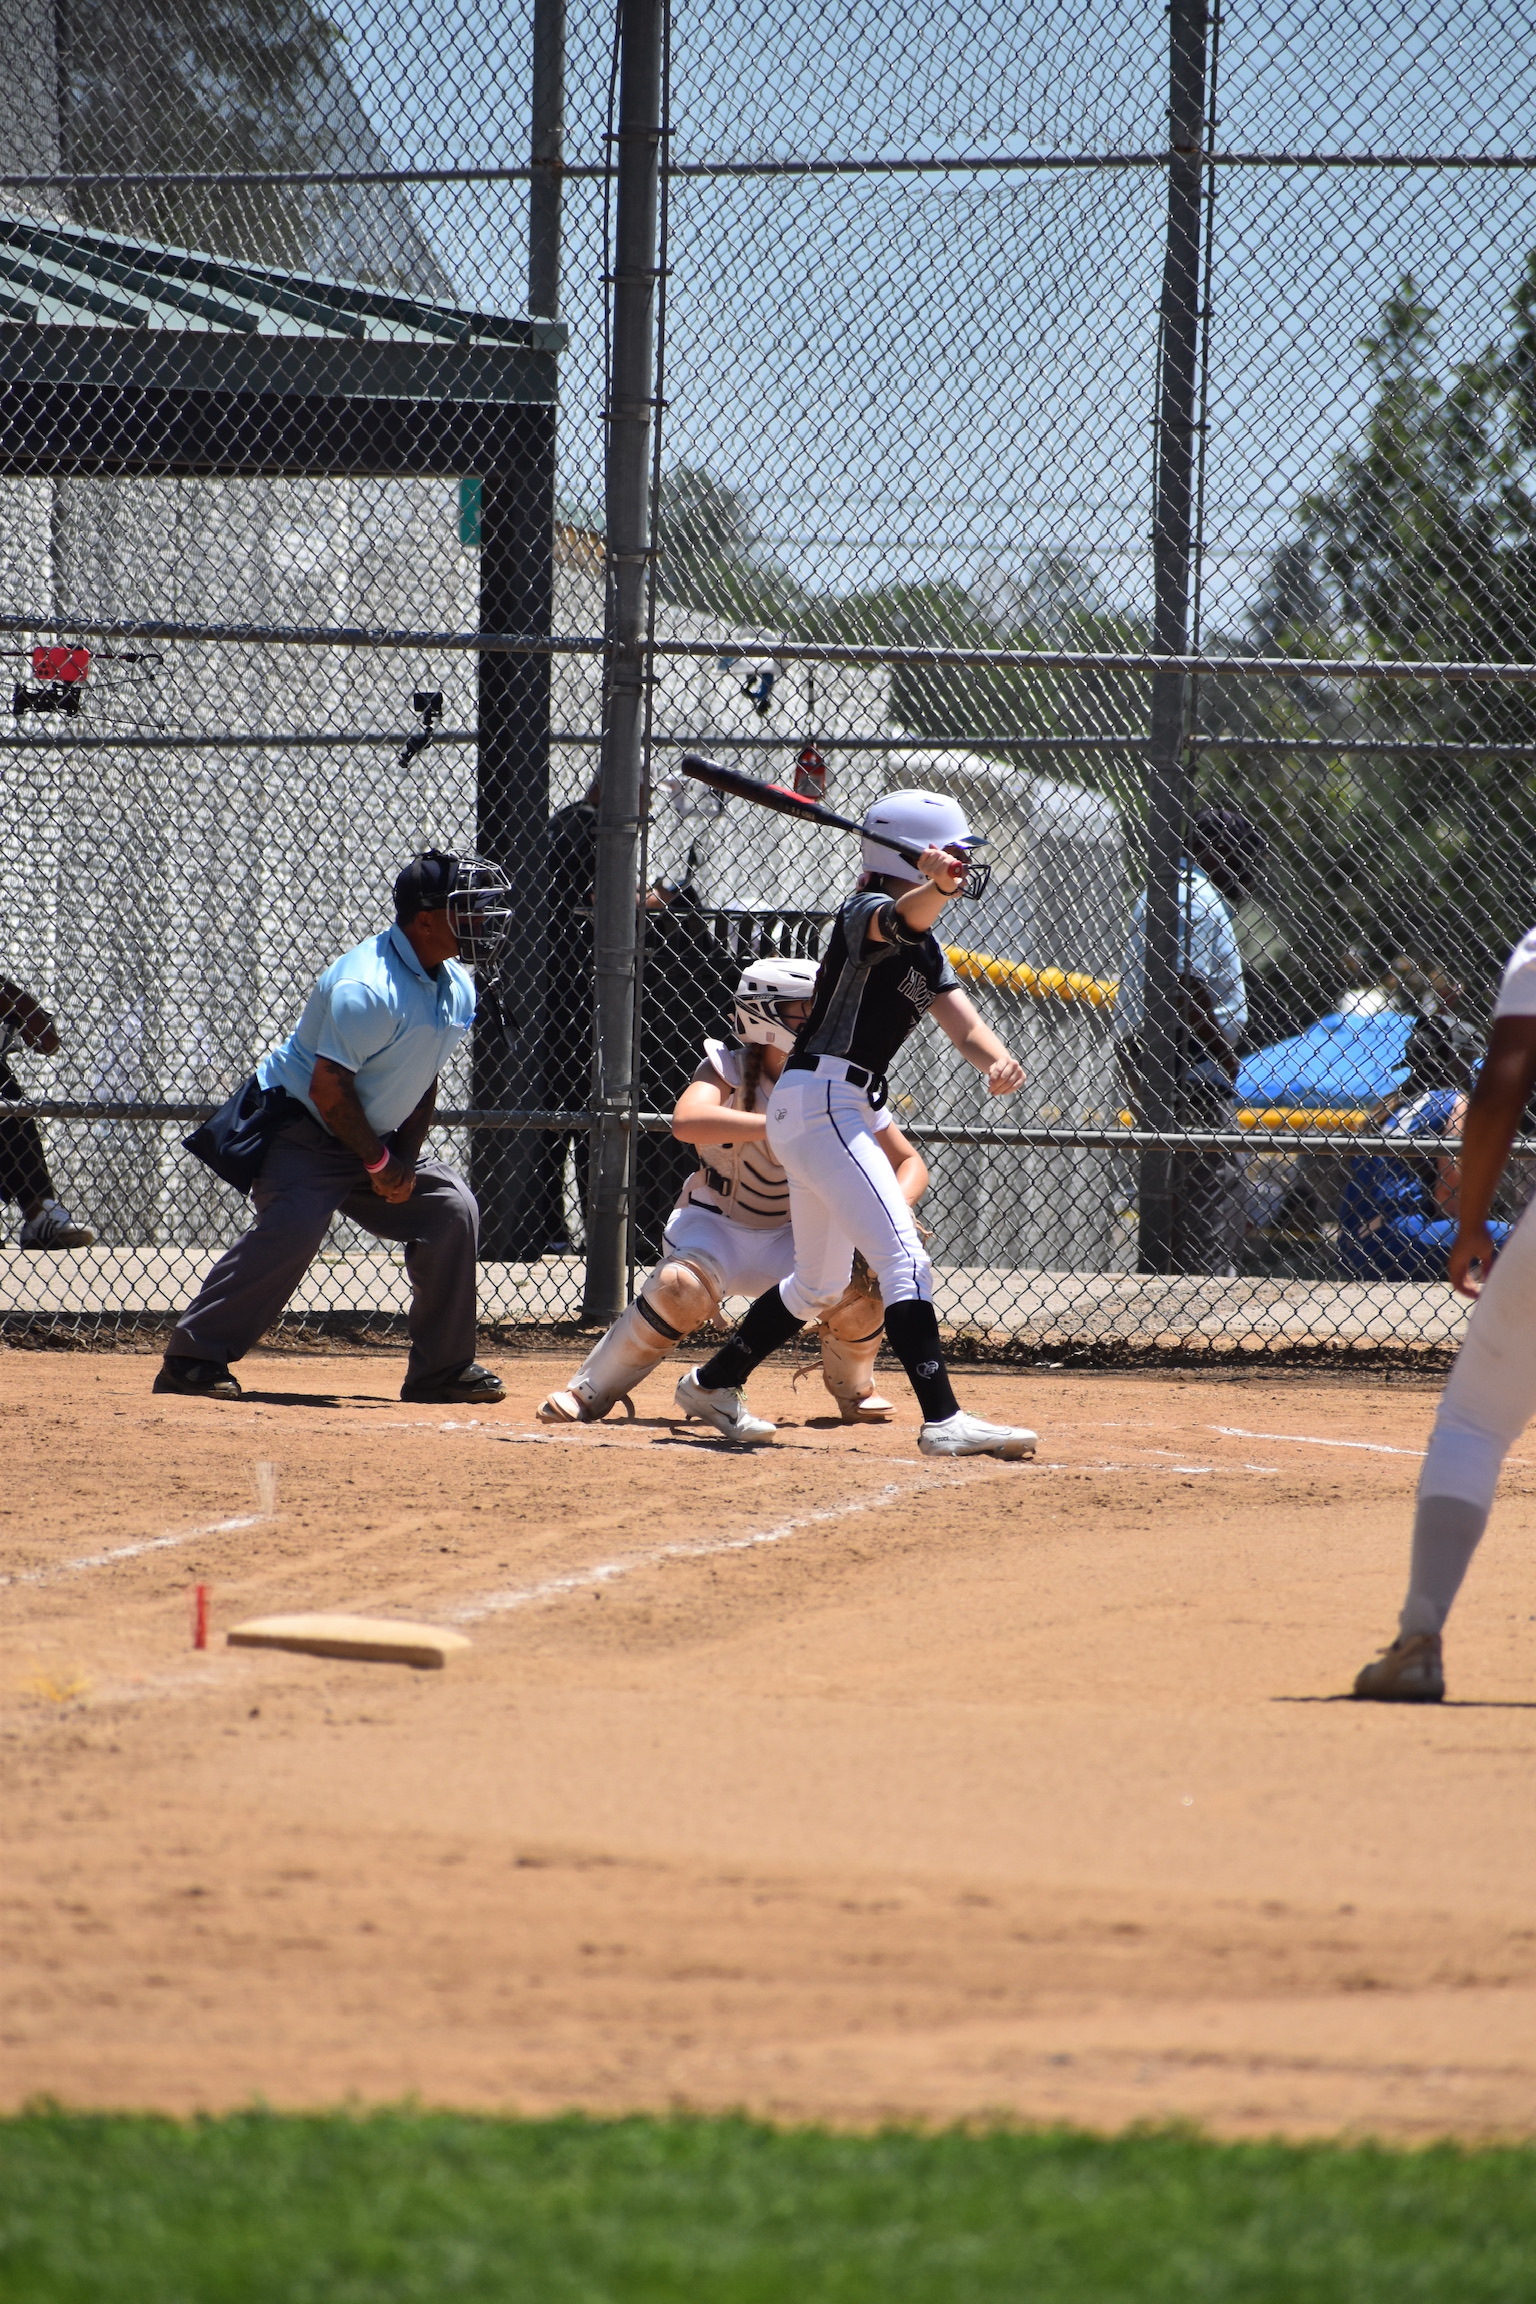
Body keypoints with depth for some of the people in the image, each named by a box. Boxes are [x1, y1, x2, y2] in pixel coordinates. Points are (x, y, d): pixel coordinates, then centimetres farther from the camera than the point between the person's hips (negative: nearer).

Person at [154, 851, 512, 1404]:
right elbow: (328, 1089, -26)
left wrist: (405, 1158, -2)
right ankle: (191, 1360, -24)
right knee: (293, 1226, -28)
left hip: (373, 1139, 9)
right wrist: (378, 1162, -18)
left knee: (450, 1208, 1)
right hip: (301, 1129, -9)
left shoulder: (458, 989, 3)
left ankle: (443, 1371, 11)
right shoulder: (367, 988, -27)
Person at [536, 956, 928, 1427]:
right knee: (682, 1286, -35)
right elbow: (686, 1122, -39)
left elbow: (909, 1163, -5)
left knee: (858, 1288, -25)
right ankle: (589, 1391, -15)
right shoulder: (729, 1067, -17)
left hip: (789, 1237, 3)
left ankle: (853, 1388, 9)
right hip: (715, 1224, -3)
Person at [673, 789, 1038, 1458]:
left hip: (848, 1115, 11)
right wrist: (938, 887, -57)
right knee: (903, 1258, -18)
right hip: (820, 1098, -11)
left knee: (820, 1282, 23)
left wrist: (998, 1061, -17)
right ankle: (943, 1421, -26)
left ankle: (712, 1385, 36)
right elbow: (901, 916, -35)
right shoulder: (865, 915, -10)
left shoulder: (925, 953, 17)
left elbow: (965, 1025, 5)